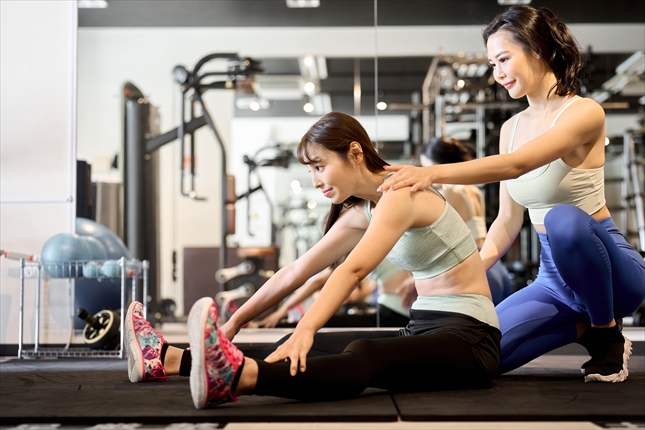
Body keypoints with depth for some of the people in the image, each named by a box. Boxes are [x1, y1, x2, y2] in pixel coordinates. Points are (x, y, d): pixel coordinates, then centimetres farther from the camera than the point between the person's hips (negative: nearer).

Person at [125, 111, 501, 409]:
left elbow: (353, 270, -30)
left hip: (468, 336, -8)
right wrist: (235, 323, 11)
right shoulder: (360, 213, 13)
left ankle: (237, 376, -60)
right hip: (424, 329, 8)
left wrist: (306, 329, -41)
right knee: (300, 351, -6)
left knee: (363, 359, -36)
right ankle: (166, 357, -11)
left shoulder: (400, 194, -14)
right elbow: (296, 272, 14)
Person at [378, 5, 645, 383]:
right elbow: (508, 221, 8)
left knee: (564, 220, -40)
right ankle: (584, 328, 10)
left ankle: (608, 333, -12)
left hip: (611, 267, -6)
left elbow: (516, 165, -32)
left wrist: (433, 173, -43)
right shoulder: (511, 129, 7)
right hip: (554, 277, 6)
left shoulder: (584, 113, -15)